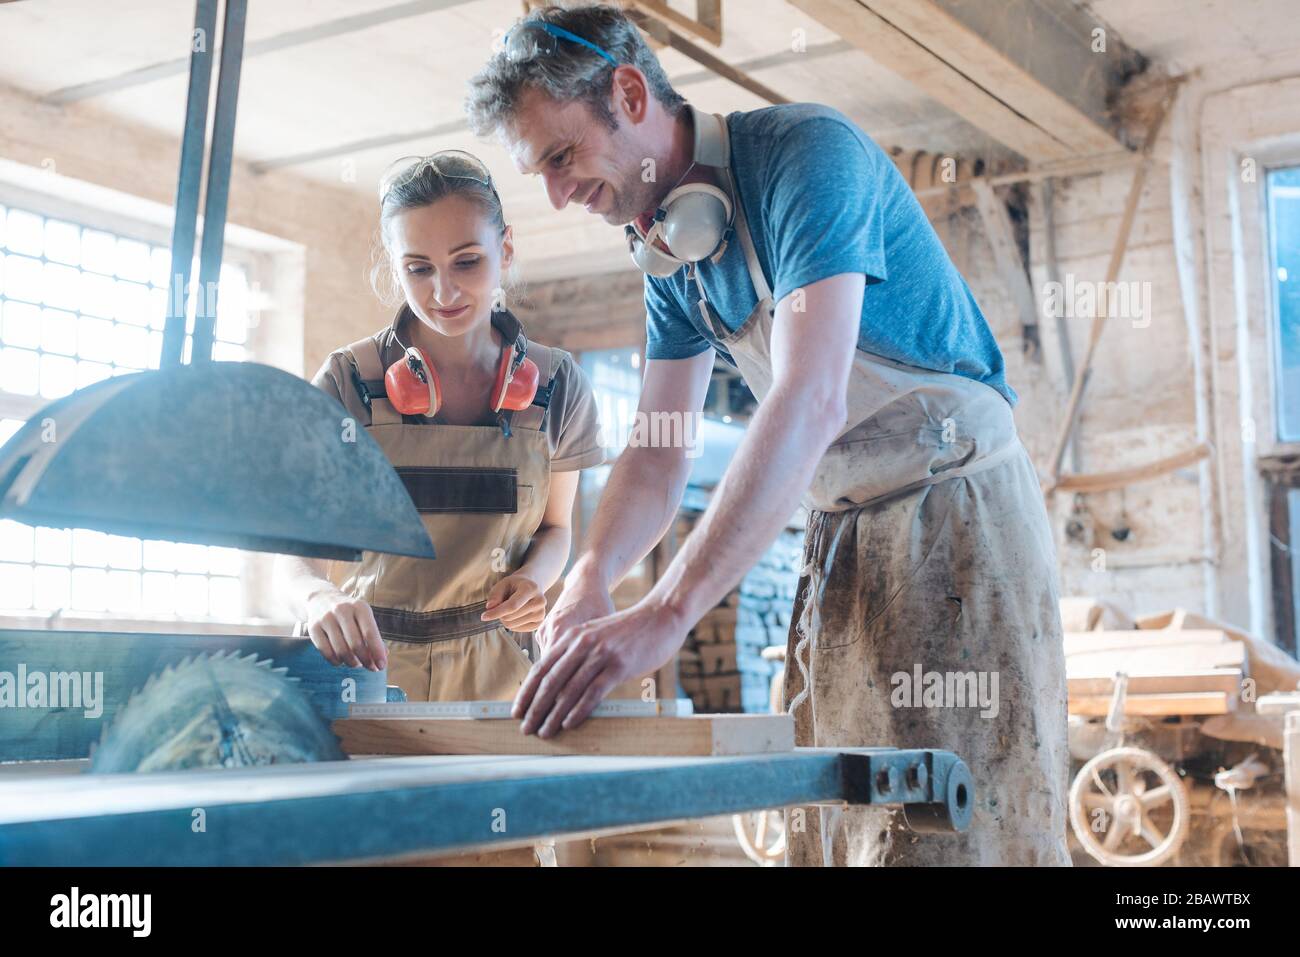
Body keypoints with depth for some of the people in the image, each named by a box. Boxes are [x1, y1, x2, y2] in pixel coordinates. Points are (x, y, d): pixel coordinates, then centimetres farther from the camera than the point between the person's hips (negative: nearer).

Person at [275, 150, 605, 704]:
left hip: (491, 673, 1)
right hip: (361, 659, -1)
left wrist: (533, 578, -8)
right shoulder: (348, 382, -4)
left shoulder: (557, 385, 2)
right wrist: (318, 597, -31)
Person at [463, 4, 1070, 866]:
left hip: (954, 511, -7)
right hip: (841, 531, 8)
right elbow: (658, 454, 5)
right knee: (831, 828, 7)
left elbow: (810, 401, -29)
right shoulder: (669, 252, 8)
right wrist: (586, 589, -15)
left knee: (952, 829, -10)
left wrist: (666, 615, -35)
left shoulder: (806, 150, -17)